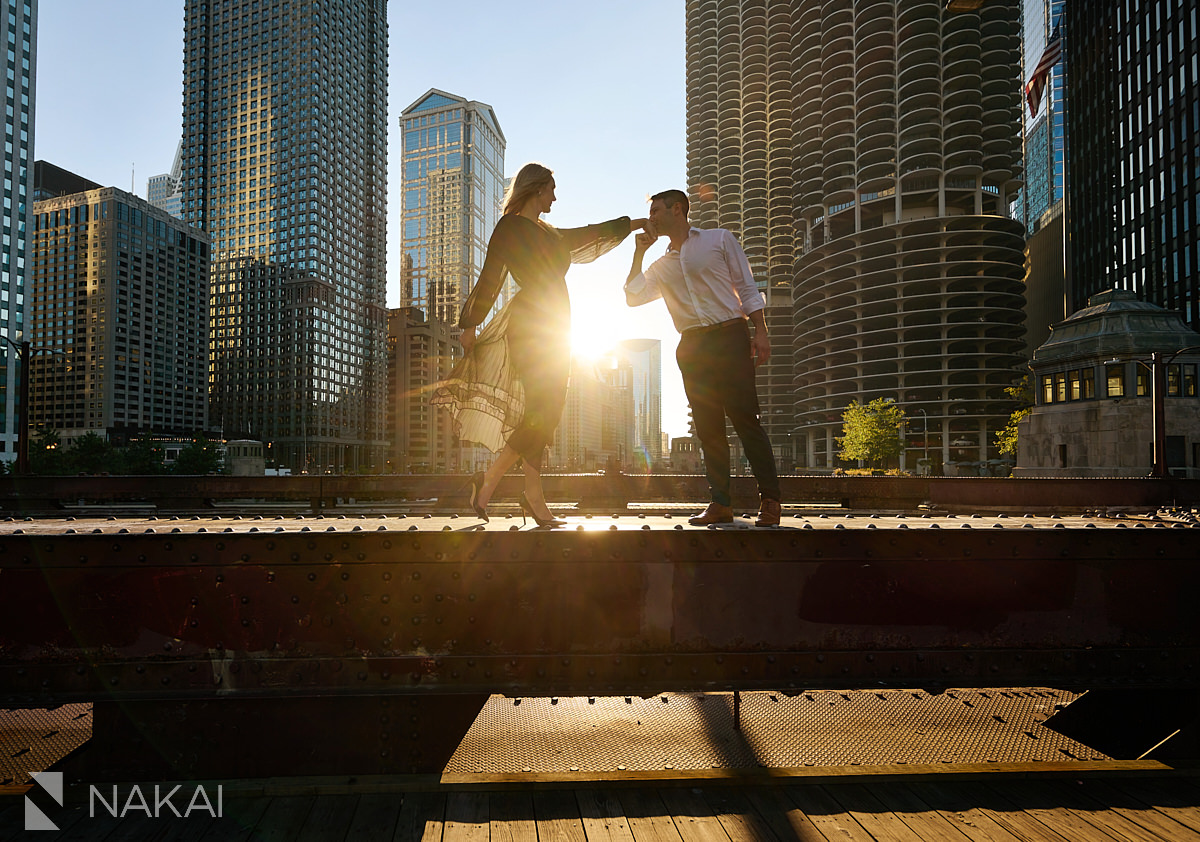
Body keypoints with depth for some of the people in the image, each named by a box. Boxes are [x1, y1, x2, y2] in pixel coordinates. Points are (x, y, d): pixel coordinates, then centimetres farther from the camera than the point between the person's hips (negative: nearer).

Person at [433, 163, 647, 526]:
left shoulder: (549, 233, 24)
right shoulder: (510, 227, 1)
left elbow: (590, 235, 36)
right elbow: (489, 279, -2)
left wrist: (637, 223, 42)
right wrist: (469, 326, -3)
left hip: (555, 329, 8)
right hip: (530, 324, -8)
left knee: (543, 411, 3)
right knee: (542, 409, -17)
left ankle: (533, 497, 4)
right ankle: (489, 480, -8)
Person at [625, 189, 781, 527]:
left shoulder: (719, 239, 9)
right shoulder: (662, 266, 22)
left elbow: (746, 287, 4)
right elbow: (633, 297, 12)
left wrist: (760, 332, -6)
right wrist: (639, 252, 14)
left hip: (730, 336, -4)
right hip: (692, 347, 5)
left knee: (745, 418, -10)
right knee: (708, 426, 1)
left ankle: (770, 500, -5)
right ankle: (721, 503, 5)